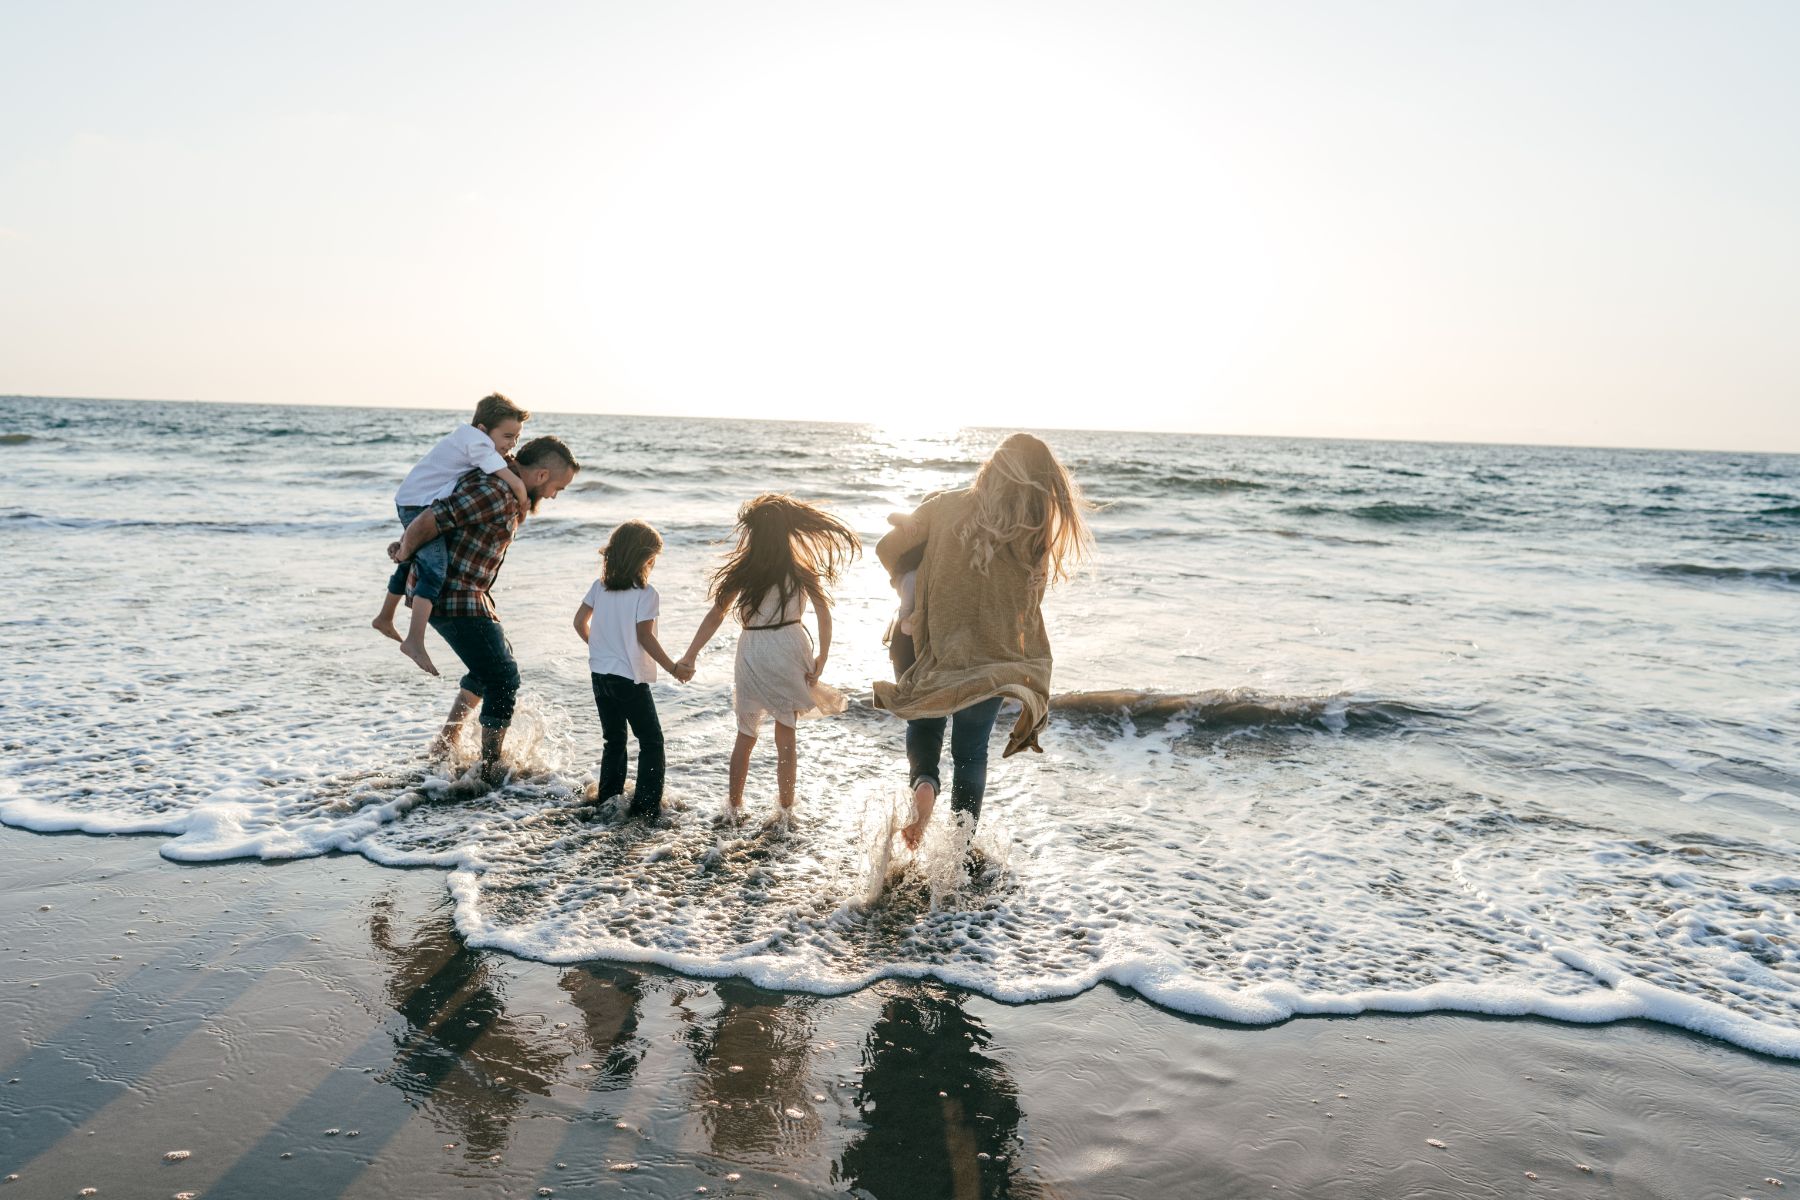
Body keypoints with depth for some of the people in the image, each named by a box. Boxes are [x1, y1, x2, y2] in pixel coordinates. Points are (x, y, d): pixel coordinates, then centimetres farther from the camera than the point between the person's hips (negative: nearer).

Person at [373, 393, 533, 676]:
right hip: (421, 505, -11)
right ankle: (414, 641, -34)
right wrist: (523, 501, -9)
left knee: (411, 561, 28)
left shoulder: (468, 433, 9)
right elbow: (515, 483, -25)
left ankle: (385, 618, 50)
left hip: (410, 502, 11)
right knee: (434, 568, -25)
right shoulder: (479, 445, -20)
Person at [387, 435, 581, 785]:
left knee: (497, 660, 25)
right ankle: (490, 769, 6)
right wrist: (405, 553, -9)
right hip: (455, 599, -11)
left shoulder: (512, 497, 8)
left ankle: (446, 744, 35)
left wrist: (408, 546, 12)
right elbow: (426, 522, -27)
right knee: (503, 677, -5)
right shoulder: (492, 493, -25)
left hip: (471, 595, 11)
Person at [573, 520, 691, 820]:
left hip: (600, 674, 7)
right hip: (630, 677, -7)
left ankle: (609, 798, 22)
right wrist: (673, 668, -10)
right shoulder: (645, 594, -14)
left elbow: (580, 622, 9)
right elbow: (645, 637, -17)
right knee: (651, 740, 3)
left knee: (613, 739, 18)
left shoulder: (600, 587, 5)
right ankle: (646, 804, -1)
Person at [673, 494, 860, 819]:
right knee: (786, 736, 11)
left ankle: (734, 807, 26)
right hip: (790, 650, 1)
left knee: (746, 736, 16)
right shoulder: (801, 569, 0)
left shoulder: (744, 569, -6)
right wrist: (821, 659, -1)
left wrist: (689, 657, -4)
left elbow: (715, 617, -8)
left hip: (753, 655, -1)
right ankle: (785, 808, 16)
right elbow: (824, 615, -5)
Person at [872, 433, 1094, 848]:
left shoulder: (946, 507, -8)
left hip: (935, 652, 0)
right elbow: (1028, 606, -3)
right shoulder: (1036, 535, -7)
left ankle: (924, 781, -3)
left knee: (925, 724, 25)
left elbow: (887, 548, -2)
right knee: (972, 749, 19)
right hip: (994, 661, 1)